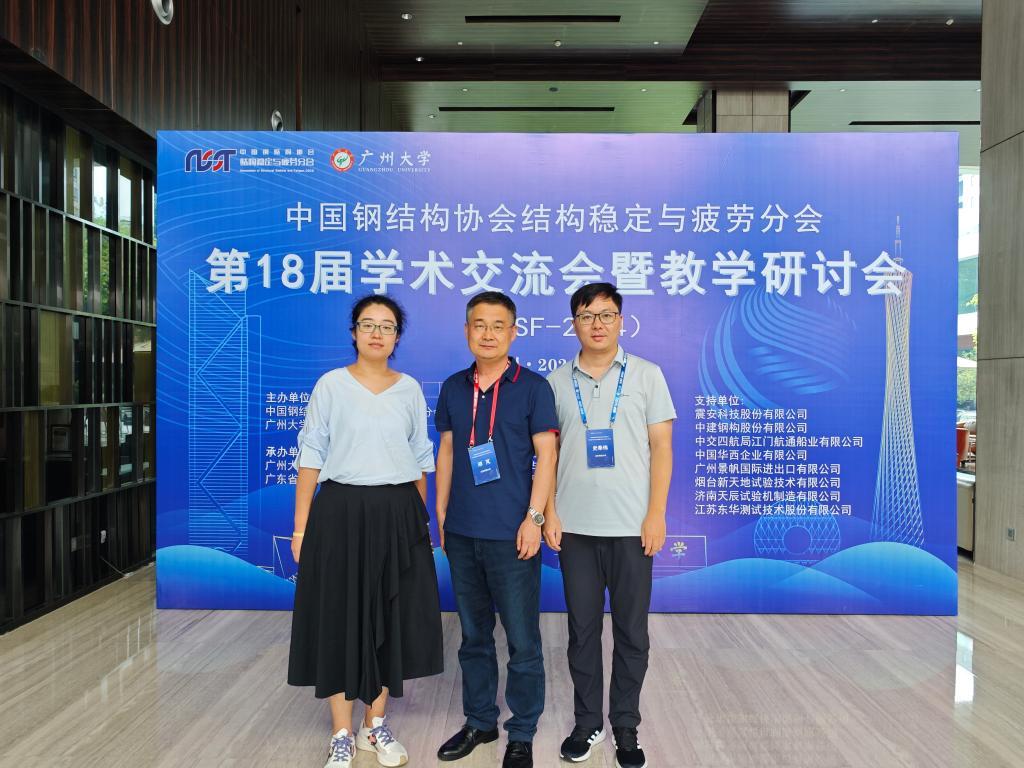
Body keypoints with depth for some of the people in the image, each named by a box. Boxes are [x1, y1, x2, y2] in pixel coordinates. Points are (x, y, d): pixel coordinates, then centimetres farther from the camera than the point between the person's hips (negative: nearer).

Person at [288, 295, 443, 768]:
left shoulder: (410, 389, 7)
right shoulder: (331, 385, -1)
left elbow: (421, 458, 11)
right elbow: (311, 456, -2)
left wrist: (420, 519, 9)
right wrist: (301, 526, -6)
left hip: (398, 514, 3)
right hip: (341, 511, -2)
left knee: (392, 618, 8)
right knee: (338, 617, 3)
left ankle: (376, 725, 26)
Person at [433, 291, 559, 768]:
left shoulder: (532, 387, -4)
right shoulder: (453, 388, 9)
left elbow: (546, 455, -5)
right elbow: (446, 452, 14)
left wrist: (533, 518, -12)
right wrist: (441, 515, 11)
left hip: (511, 534, -4)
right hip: (462, 532, 5)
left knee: (522, 640, 4)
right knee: (473, 635, 16)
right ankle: (479, 722, 33)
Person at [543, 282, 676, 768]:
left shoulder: (647, 375, 2)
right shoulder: (557, 382, 6)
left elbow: (661, 447, 0)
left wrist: (656, 514, -6)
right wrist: (550, 513, 0)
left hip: (630, 527, -1)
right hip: (575, 527, 2)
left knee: (631, 632, 8)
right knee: (582, 629, 11)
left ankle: (626, 727, 25)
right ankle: (587, 722, 27)